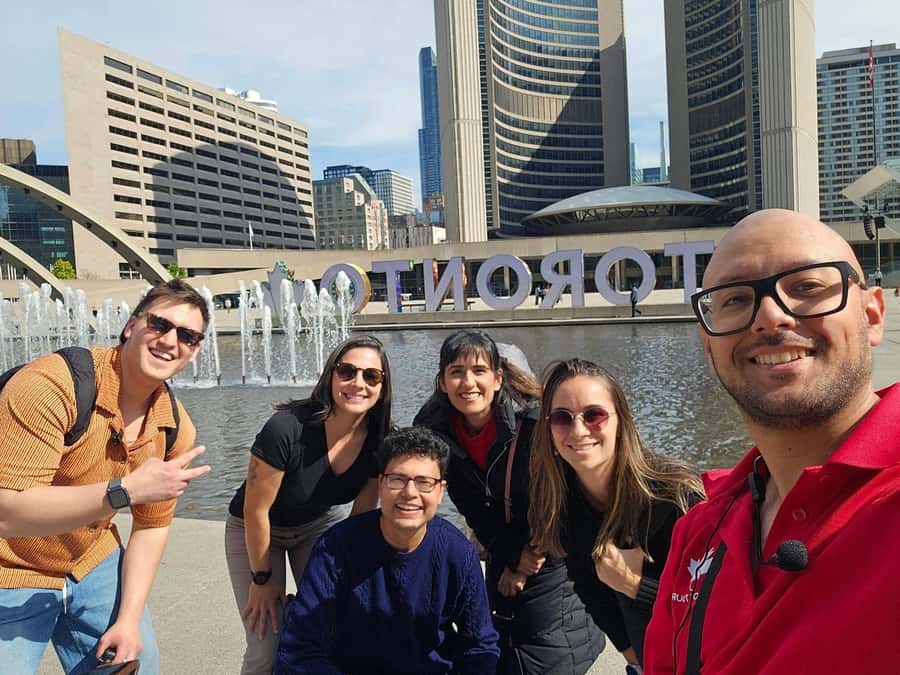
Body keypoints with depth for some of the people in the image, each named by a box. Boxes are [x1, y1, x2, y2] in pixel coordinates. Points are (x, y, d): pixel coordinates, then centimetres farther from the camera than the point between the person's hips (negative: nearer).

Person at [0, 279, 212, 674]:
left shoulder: (177, 428, -9)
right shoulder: (52, 385, -27)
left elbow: (151, 527, 0)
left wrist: (129, 620, -7)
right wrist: (126, 490, -38)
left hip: (95, 566, 5)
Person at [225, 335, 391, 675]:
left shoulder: (379, 440, -20)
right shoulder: (286, 429, -35)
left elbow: (363, 513, -4)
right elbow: (256, 510, -22)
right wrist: (262, 579, -10)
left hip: (321, 525, 4)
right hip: (256, 530, -3)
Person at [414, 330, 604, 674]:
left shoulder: (533, 422, -25)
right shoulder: (438, 432, -11)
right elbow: (475, 510, -5)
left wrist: (524, 566, -11)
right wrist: (512, 558, -11)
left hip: (554, 555, -4)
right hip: (502, 562, 5)